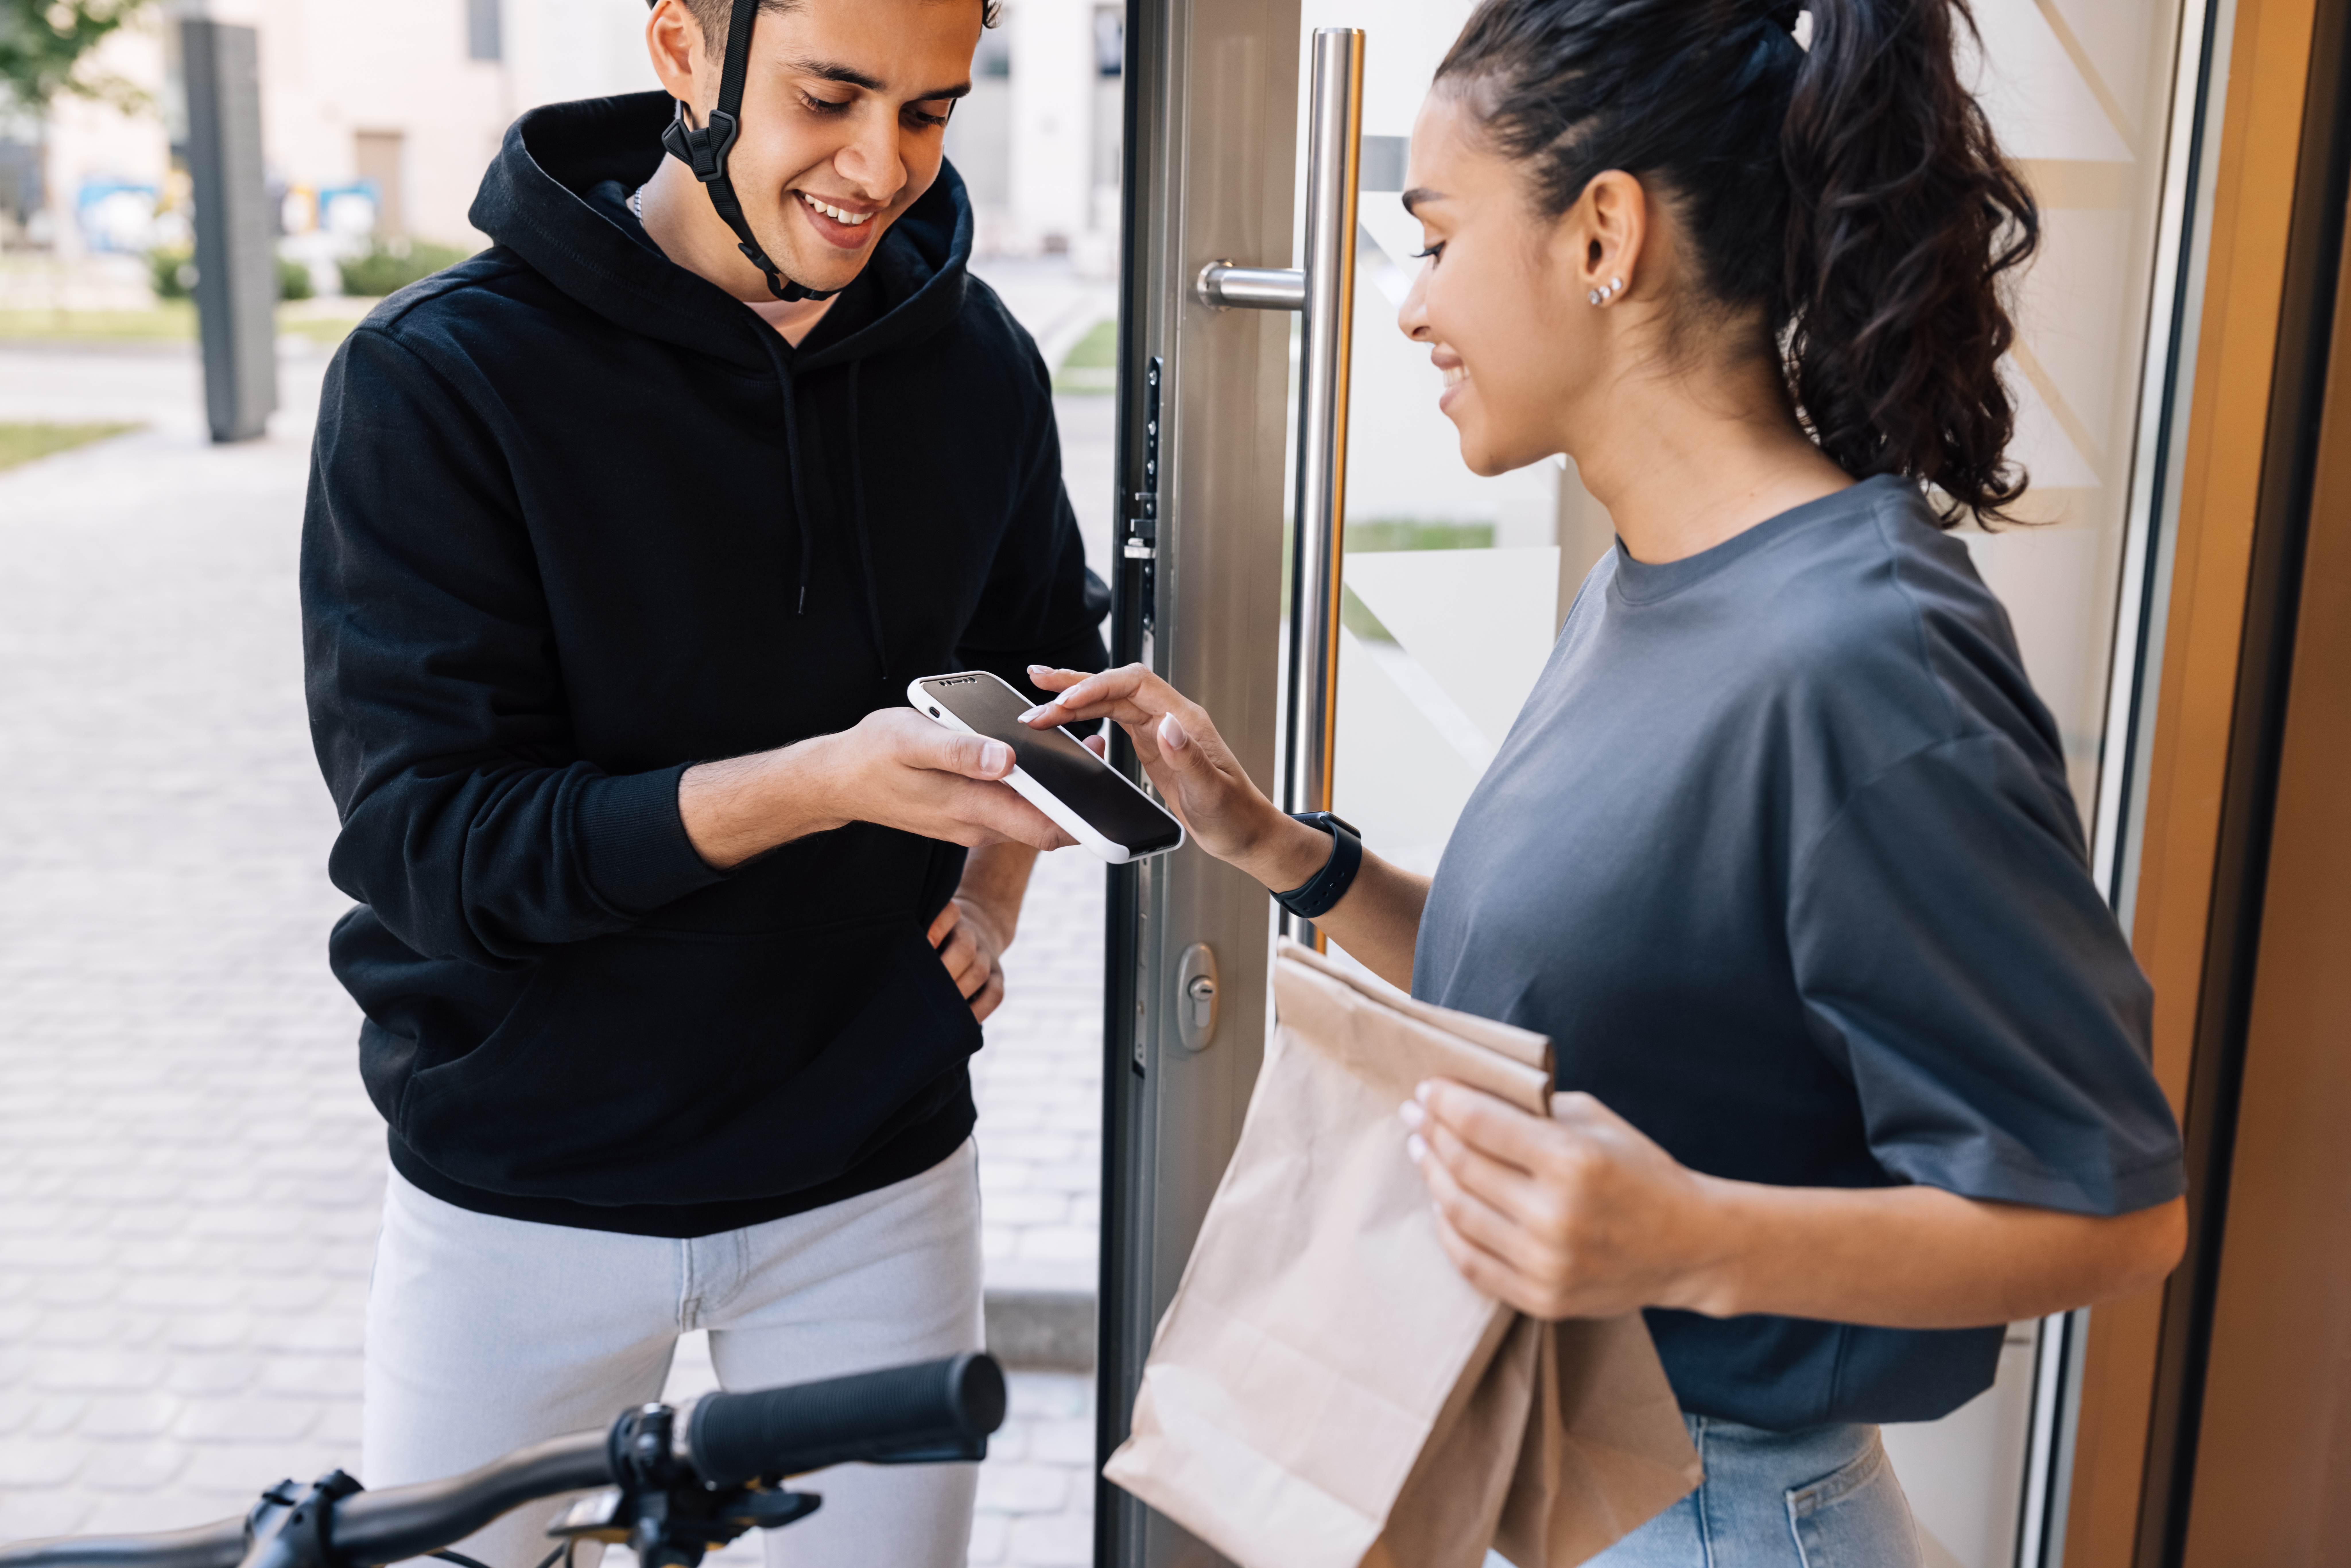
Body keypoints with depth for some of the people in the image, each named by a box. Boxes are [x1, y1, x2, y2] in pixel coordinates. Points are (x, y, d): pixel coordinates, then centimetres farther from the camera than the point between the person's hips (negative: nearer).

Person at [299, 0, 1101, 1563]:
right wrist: (827, 782, -31)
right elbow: (430, 846, -19)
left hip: (876, 1179, 3)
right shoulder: (440, 377, -15)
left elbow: (1047, 647, 17)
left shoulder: (980, 363, -2)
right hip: (526, 1192, -2)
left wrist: (995, 885, 1)